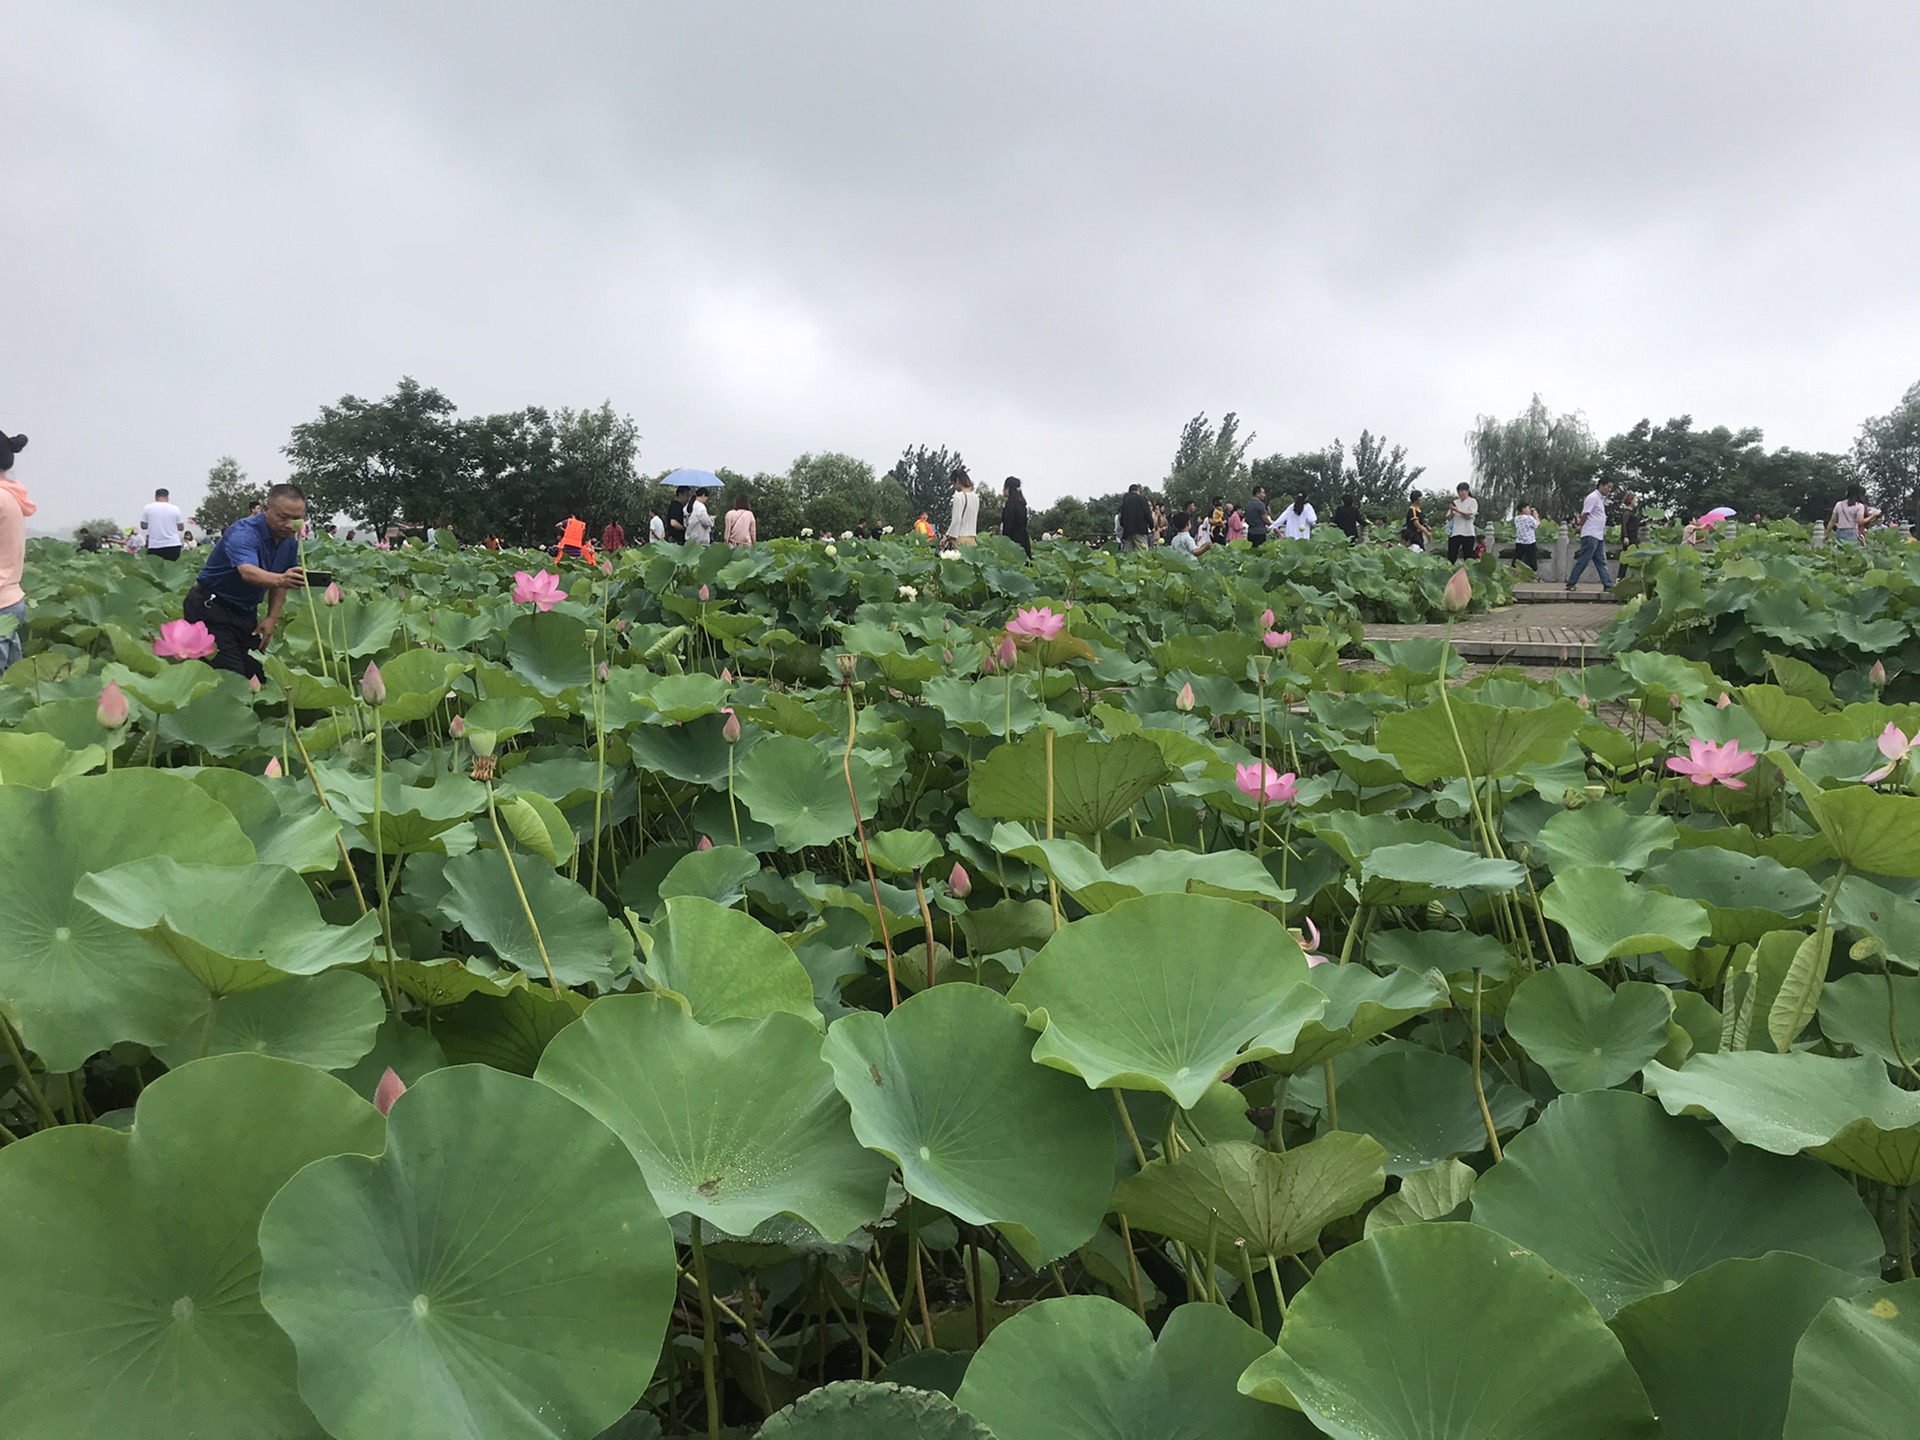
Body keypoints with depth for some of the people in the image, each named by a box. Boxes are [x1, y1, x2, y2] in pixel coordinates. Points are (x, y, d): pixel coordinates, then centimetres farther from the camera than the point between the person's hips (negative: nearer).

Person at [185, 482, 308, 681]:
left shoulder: (290, 541, -1)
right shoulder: (243, 533, -26)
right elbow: (247, 571, -46)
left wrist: (272, 618, 1)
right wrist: (280, 580, -65)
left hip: (246, 612, 8)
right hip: (210, 607, -7)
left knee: (256, 674, 3)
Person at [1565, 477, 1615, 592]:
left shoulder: (1601, 499, 18)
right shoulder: (1593, 497, -11)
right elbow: (1584, 515, -13)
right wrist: (1582, 528, -4)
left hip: (1599, 536, 9)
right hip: (1591, 535, -9)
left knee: (1601, 562, 7)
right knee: (1583, 560, -7)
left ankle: (1608, 585, 7)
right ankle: (1570, 583, -3)